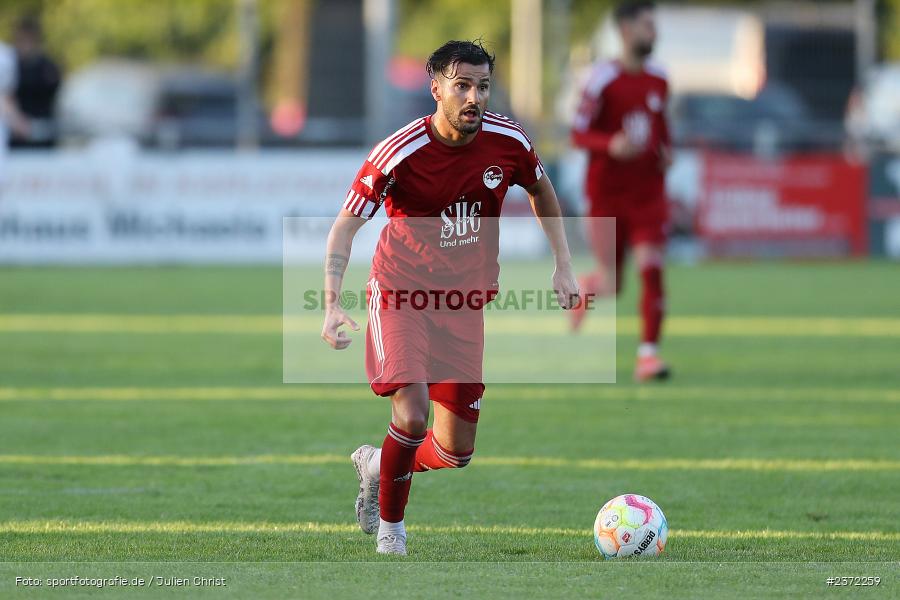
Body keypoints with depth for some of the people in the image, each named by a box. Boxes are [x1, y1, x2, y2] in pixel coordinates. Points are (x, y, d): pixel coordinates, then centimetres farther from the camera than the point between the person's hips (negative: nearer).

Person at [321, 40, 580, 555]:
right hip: (401, 292, -4)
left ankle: (377, 465, 36)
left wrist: (564, 265, 10)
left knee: (457, 451, 4)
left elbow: (541, 190, 15)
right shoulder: (400, 153, -20)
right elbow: (346, 225, -13)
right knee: (412, 413, -25)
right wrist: (333, 304, -25)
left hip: (464, 302, 4)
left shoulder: (508, 142, -8)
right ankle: (390, 525, 0)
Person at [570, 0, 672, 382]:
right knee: (611, 286, 4)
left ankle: (648, 353, -9)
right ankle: (584, 288, 41)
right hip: (607, 196, -3)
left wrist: (665, 150, 5)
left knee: (652, 269, -13)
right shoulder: (604, 78, -11)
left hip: (648, 194, 3)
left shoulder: (658, 81, 6)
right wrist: (612, 145, -29)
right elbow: (578, 134, -11)